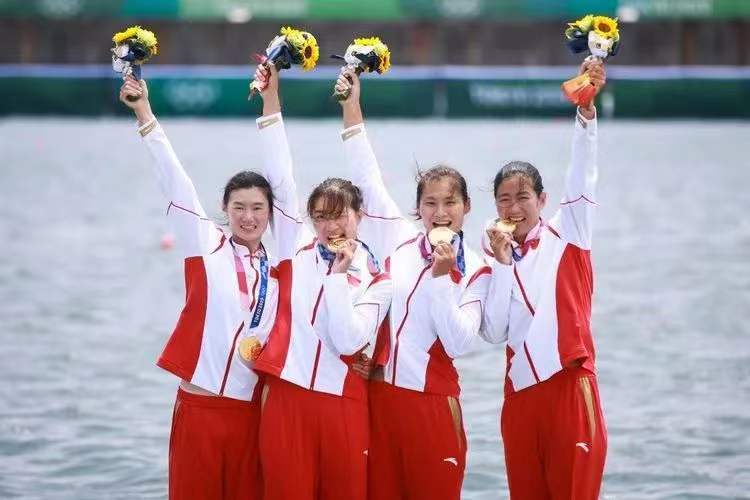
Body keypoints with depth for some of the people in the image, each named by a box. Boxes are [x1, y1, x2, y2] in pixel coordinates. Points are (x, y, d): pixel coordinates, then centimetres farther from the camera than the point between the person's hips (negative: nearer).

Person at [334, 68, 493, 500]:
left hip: (433, 403, -2)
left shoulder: (475, 271, -1)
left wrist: (442, 278, -18)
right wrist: (351, 109, -1)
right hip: (380, 394, 2)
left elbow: (458, 344, -11)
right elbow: (368, 179, 3)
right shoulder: (399, 239, 5)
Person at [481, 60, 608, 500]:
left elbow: (583, 175, -12)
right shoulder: (498, 255, 13)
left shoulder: (566, 236, 4)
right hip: (520, 392, 4)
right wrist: (503, 263, -5)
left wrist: (587, 108, -24)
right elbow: (494, 331, 2)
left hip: (569, 384, -4)